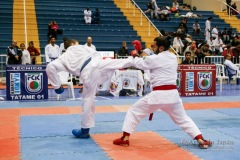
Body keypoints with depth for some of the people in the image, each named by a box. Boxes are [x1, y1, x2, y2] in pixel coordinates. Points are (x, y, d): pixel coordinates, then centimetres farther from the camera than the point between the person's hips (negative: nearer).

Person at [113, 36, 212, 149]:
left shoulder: (155, 59, -7)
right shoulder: (173, 58, 12)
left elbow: (140, 64, 9)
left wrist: (135, 56, 28)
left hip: (158, 94, -6)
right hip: (172, 93, 6)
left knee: (134, 111, 9)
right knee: (183, 119, 20)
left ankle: (125, 138, 8)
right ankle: (201, 140, 13)